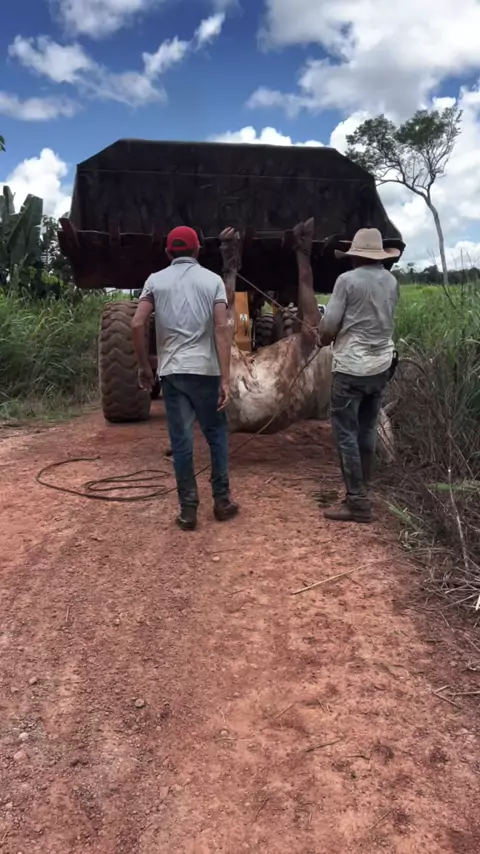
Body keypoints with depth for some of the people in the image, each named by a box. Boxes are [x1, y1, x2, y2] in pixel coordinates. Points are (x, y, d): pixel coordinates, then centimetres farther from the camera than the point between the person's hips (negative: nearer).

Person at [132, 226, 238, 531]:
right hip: (206, 370, -1)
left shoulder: (156, 281, 7)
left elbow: (137, 325, -4)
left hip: (172, 371, 1)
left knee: (181, 441, 5)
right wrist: (226, 378, -9)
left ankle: (188, 509, 8)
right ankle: (222, 500, 19)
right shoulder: (213, 280, 4)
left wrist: (144, 365, 8)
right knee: (217, 434, 14)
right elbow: (222, 328, -7)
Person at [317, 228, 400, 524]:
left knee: (346, 434, -1)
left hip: (351, 367, -6)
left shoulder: (348, 280, -11)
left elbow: (329, 324, -11)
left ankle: (357, 502, -1)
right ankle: (362, 492, 25)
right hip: (381, 365, 7)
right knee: (367, 430, 15)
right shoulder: (391, 281, 7)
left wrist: (325, 340, 11)